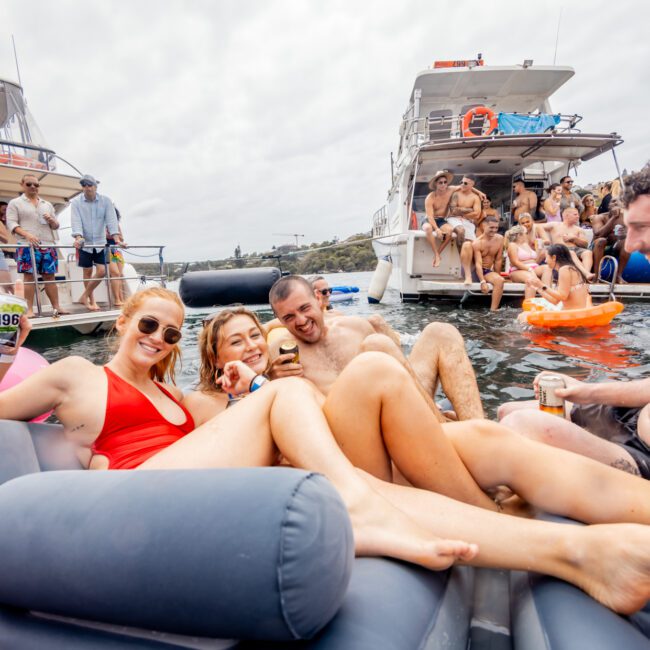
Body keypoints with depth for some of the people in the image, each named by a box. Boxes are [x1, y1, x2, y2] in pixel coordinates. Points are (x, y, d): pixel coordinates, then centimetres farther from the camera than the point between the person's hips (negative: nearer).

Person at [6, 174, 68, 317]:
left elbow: (56, 226, 20)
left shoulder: (47, 204, 21)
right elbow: (11, 223, -2)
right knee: (29, 276, -6)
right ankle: (29, 309, -4)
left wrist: (51, 221, -4)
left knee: (50, 277, 2)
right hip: (27, 245, -3)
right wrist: (27, 235, -19)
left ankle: (56, 307, 3)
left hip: (48, 245, 4)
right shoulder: (15, 203, 9)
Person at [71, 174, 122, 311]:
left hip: (100, 243, 1)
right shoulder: (76, 202, -4)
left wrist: (116, 238, -25)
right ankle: (91, 300, 18)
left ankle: (84, 296, 13)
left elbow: (111, 220, -11)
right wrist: (78, 238, -31)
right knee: (87, 272, 5)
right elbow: (76, 221, -15)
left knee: (101, 271, -5)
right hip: (85, 243, -1)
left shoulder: (106, 201, -2)